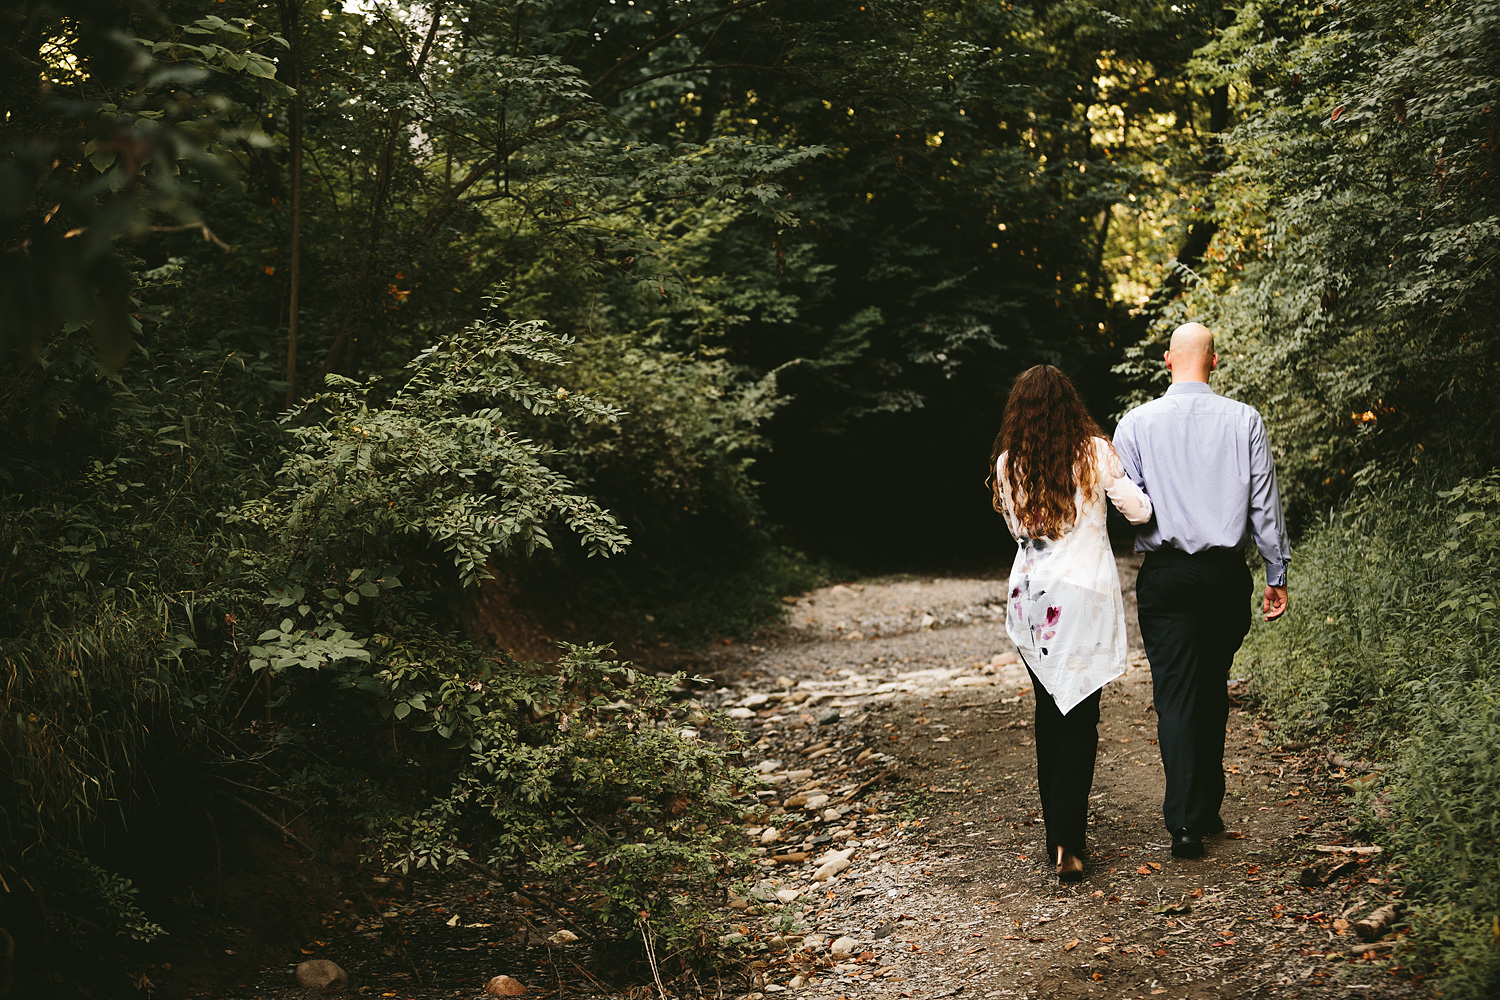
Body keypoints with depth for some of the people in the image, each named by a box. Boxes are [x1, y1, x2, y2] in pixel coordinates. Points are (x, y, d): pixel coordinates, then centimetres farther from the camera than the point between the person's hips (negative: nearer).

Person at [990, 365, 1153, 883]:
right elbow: (1139, 511, 0)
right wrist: (1129, 486, 19)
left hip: (1030, 596, 3)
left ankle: (1056, 829, 22)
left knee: (1049, 711, 15)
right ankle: (1068, 841, -9)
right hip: (1085, 593, -3)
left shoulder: (1008, 463, 1)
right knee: (1079, 718, 1)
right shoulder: (1095, 451, -7)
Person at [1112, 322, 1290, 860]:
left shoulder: (1137, 423, -3)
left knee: (1176, 694, -1)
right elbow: (1265, 504, 2)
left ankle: (1185, 821, -8)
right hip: (1227, 573, 2)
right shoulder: (1244, 421, 0)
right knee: (1213, 690, 16)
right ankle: (1208, 808, 25)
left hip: (1165, 574, -2)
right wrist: (1277, 574, 9)